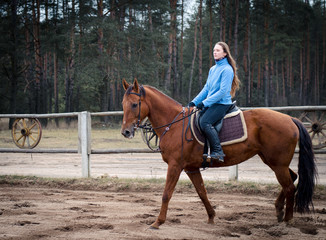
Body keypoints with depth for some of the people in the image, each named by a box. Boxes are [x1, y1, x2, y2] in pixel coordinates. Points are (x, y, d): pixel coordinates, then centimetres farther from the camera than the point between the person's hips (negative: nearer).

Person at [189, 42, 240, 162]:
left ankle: (218, 151, -27)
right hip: (210, 104, 9)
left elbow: (223, 91, -16)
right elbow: (206, 89, 22)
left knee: (205, 122, -29)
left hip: (222, 104, -9)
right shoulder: (213, 69, 18)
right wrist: (194, 102, 10)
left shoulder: (227, 69, -9)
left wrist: (205, 103, -18)